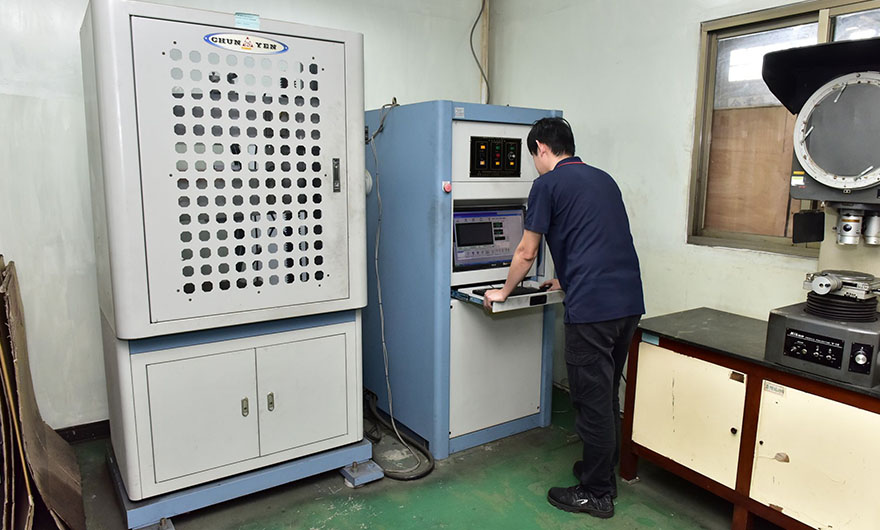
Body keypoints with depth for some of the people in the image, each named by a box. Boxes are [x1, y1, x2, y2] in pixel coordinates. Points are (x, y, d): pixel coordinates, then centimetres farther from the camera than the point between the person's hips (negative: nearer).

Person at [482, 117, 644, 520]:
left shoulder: (548, 184, -2)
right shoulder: (604, 179, 20)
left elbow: (526, 253, 1)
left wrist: (503, 293, 17)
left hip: (592, 306, -8)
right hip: (629, 300, 8)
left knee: (592, 399, 3)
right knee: (607, 392, 20)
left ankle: (596, 493, 17)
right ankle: (604, 472, 34)